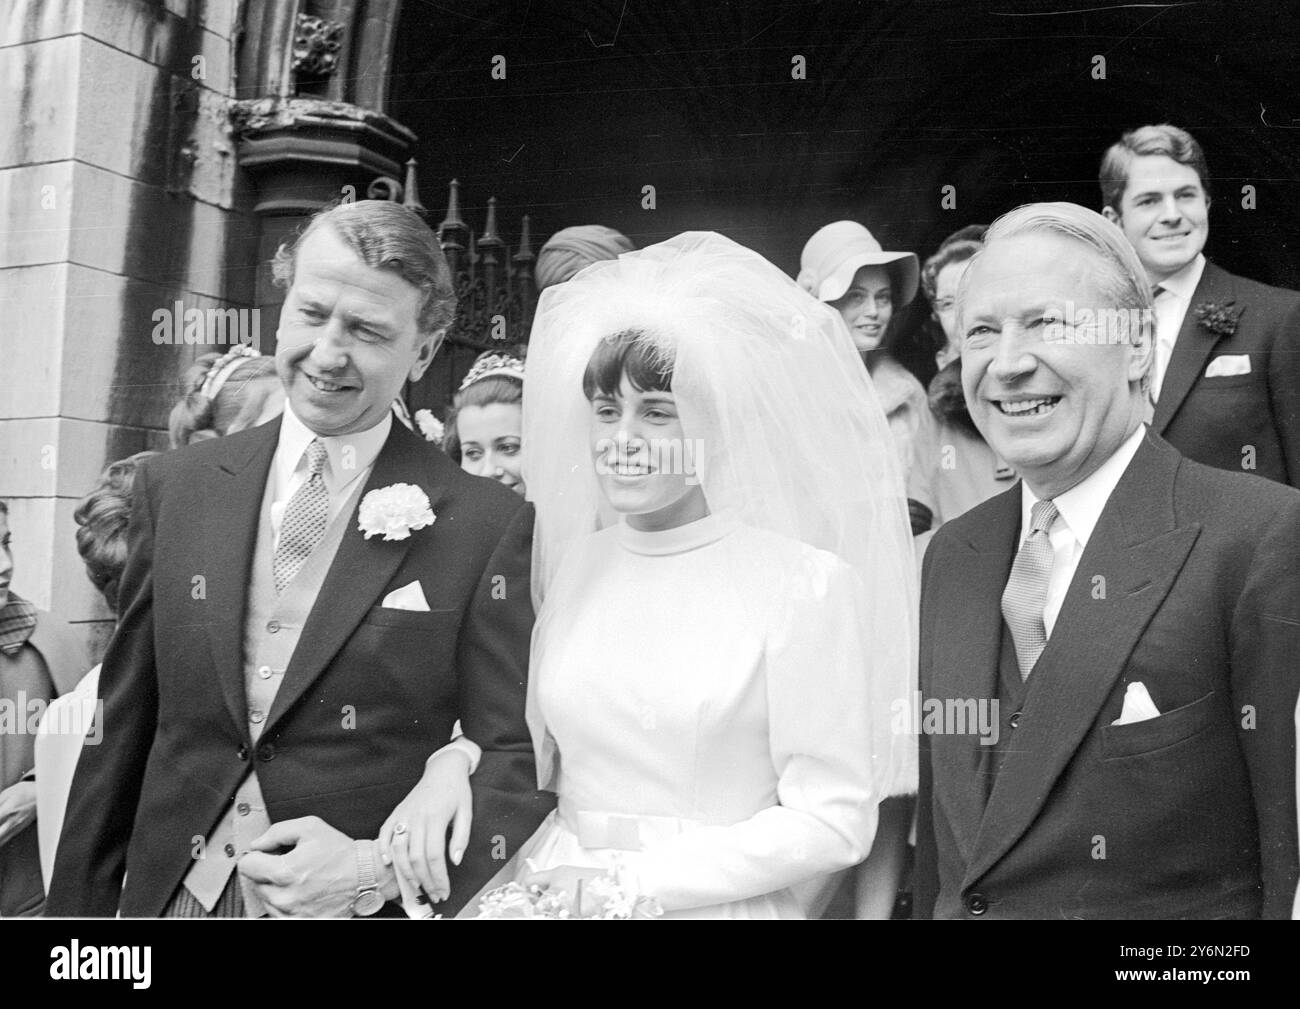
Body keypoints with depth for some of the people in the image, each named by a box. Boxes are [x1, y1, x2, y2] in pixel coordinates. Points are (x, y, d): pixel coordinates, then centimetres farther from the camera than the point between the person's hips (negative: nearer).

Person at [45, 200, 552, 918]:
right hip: (173, 893, 3)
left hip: (364, 908, -3)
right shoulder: (174, 488, -2)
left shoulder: (489, 527, -13)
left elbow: (519, 762, -10)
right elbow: (121, 733, 3)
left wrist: (380, 872, -21)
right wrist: (75, 906, 3)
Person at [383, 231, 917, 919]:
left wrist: (633, 882, -16)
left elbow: (832, 823, -13)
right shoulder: (575, 562, 1)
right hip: (554, 899, 4)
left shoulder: (809, 581, -15)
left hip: (717, 906, -4)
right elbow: (537, 755, 10)